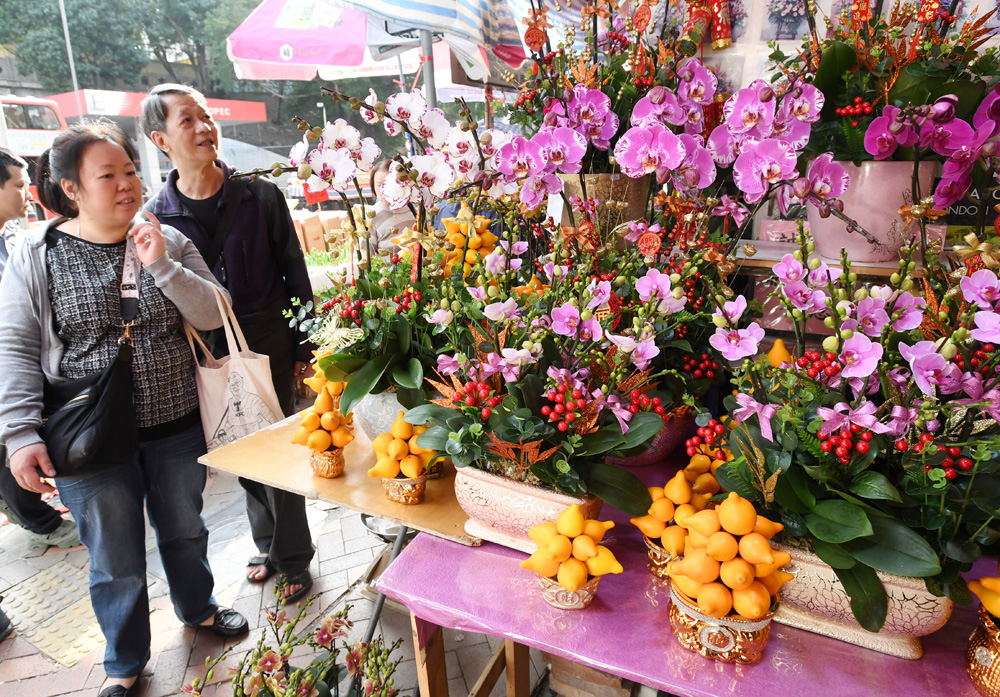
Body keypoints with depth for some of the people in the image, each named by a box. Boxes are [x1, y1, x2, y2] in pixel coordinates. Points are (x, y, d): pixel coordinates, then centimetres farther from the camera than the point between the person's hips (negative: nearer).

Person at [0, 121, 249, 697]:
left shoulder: (168, 241, 0)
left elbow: (213, 316, -7)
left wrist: (161, 265, -20)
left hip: (176, 428, 2)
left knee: (185, 531, 21)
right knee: (117, 562, 13)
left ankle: (197, 607, 49)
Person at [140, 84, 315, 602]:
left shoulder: (261, 196, -4)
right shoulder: (154, 215, -1)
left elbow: (295, 274, -1)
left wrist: (303, 347, -2)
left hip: (269, 346, -2)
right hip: (209, 356, 2)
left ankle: (293, 558, 24)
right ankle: (267, 543, 37)